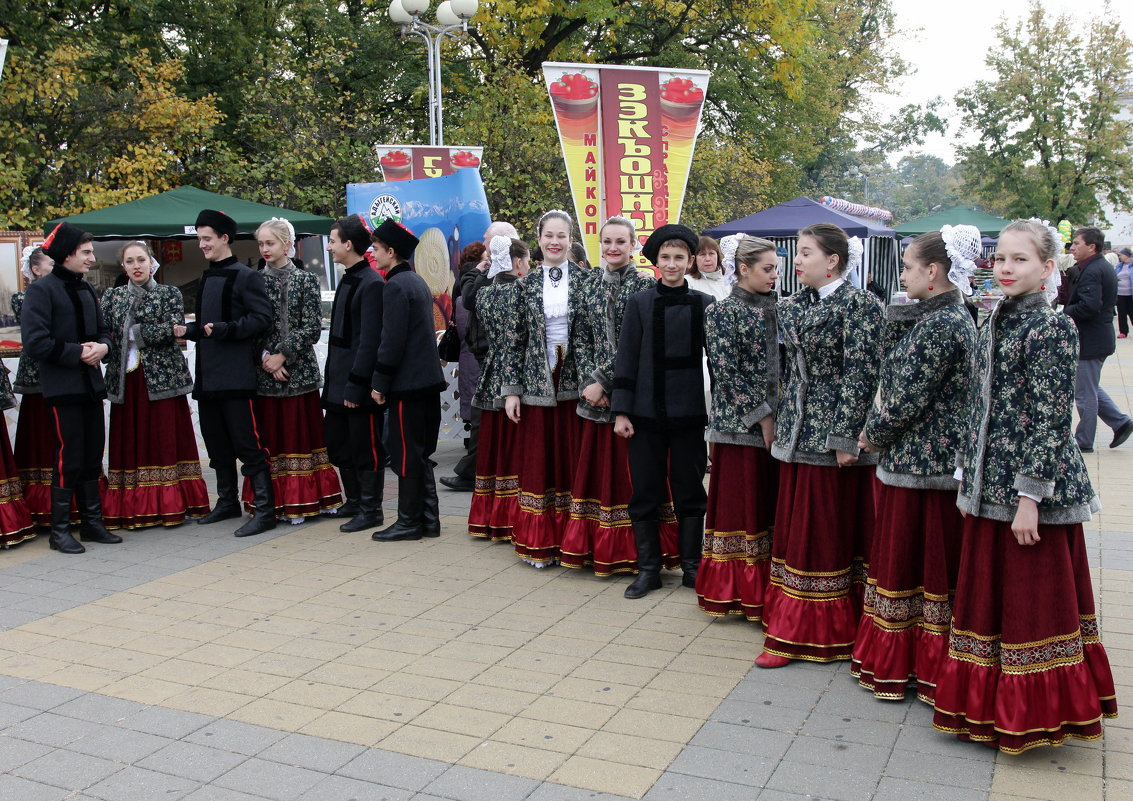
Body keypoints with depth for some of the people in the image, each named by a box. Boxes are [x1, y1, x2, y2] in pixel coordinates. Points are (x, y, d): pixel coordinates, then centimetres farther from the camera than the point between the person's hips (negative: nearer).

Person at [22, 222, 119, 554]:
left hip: (91, 386, 7)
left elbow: (102, 331, 20)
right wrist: (78, 352, -16)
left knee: (93, 456, 10)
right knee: (69, 458, -5)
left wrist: (102, 347, -2)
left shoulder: (86, 290, 15)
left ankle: (92, 522, 19)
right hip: (62, 389, -7)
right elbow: (35, 342, -15)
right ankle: (60, 530, 5)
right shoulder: (41, 290, -8)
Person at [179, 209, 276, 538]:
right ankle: (227, 502, 28)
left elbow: (262, 318, -15)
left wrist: (226, 329, -24)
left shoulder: (246, 276, -7)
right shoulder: (207, 278, 18)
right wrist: (189, 330, 8)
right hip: (207, 375, 9)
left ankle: (265, 509, -4)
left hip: (236, 375, -9)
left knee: (248, 444, -8)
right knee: (217, 445, 16)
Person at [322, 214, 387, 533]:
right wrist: (333, 379, 17)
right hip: (338, 382, 10)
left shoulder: (372, 284, -16)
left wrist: (356, 385, -21)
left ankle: (371, 510, 12)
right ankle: (354, 501, 30)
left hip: (359, 386, -10)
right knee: (338, 445, 16)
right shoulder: (347, 280, 14)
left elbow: (370, 340, -20)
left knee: (365, 448, 1)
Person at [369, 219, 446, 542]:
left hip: (408, 383, -9)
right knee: (421, 453, 13)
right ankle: (428, 519, 18)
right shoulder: (418, 281, 15)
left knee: (406, 454, -1)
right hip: (428, 379, 9)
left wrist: (380, 383, -12)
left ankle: (409, 522, 6)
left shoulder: (395, 286, -14)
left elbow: (391, 340, -18)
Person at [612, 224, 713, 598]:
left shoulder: (704, 304, 2)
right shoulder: (639, 303, 0)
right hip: (646, 413, 0)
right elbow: (626, 359, 0)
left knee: (690, 493, 9)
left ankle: (692, 567, 22)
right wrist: (621, 411, -4)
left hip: (689, 413, 0)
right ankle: (648, 569, 18)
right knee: (645, 494, 6)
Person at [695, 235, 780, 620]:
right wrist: (762, 417, -13)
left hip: (776, 420, 6)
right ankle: (736, 590, 10)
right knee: (739, 505, 0)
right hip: (740, 423, -6)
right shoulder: (722, 311, -6)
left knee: (771, 504, 8)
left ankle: (765, 588, 16)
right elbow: (726, 372, -12)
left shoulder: (776, 308, 11)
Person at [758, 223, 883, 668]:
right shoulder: (794, 306, 11)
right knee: (794, 533, 11)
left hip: (832, 436, -7)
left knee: (831, 535, 2)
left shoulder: (858, 305, -10)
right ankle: (793, 630, 21)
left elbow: (861, 374, -15)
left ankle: (829, 632, 14)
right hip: (797, 434, 7)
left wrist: (845, 437, -18)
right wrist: (781, 424, 13)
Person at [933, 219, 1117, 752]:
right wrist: (968, 478, 14)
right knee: (987, 594, 14)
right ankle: (987, 706, 28)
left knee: (1034, 598, 5)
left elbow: (1051, 419, -15)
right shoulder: (994, 322, 9)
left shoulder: (1052, 328, -13)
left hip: (1032, 487, -7)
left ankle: (1032, 713, 20)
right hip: (990, 487, 8)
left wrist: (1031, 495, -17)